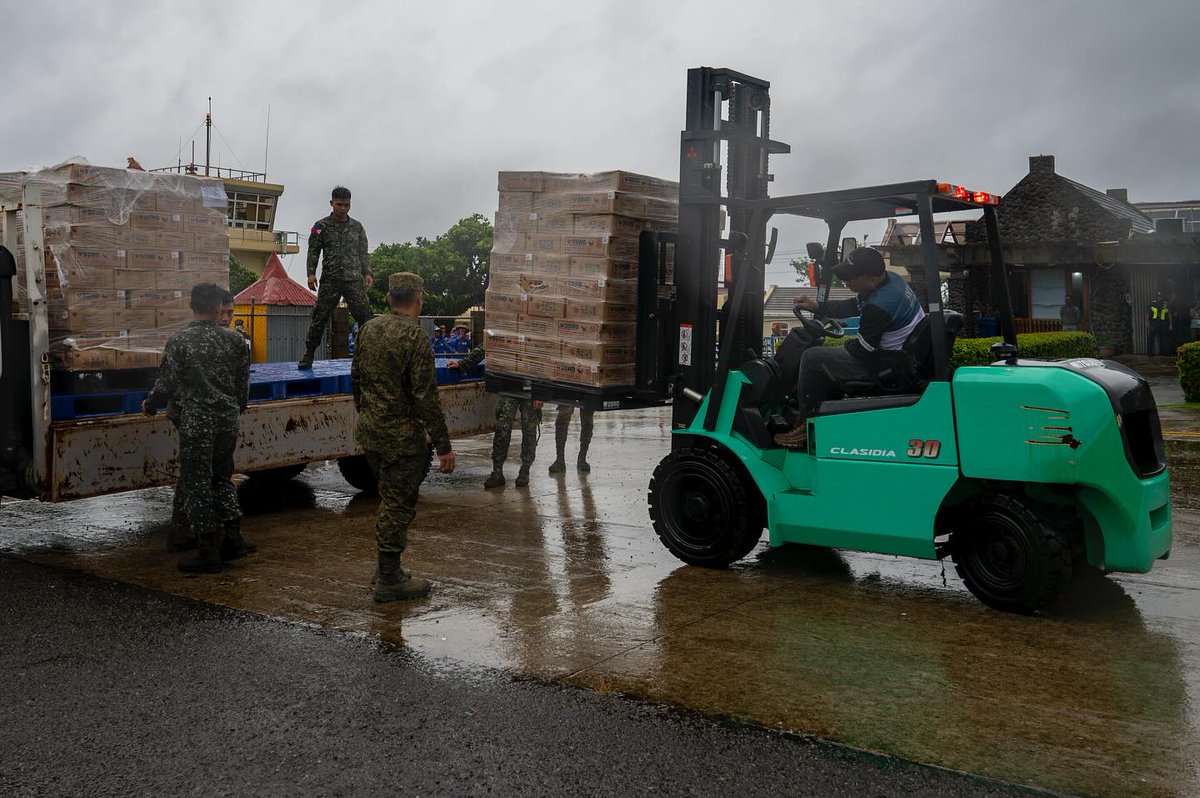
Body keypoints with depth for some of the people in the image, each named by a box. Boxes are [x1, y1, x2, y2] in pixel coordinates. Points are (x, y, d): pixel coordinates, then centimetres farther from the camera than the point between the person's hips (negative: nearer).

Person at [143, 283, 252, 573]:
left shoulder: (178, 341, -9)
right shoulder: (234, 340, 2)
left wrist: (149, 404, 13)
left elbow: (167, 383, -7)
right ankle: (232, 538, 20)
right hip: (228, 421, 4)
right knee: (222, 478, 19)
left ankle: (208, 551, 5)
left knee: (196, 484, 3)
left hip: (196, 423, -4)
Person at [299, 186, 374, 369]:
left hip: (354, 280, 2)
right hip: (330, 280, -2)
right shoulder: (321, 226, 6)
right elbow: (313, 251, 4)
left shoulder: (357, 227, 13)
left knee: (365, 316, -6)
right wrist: (311, 273, -7)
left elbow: (363, 253, 16)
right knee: (320, 317, -2)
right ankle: (308, 356, 5)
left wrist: (367, 273, 4)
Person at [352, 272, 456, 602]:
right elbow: (426, 397, -19)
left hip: (369, 431, 8)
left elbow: (356, 379, 14)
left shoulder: (368, 328, 6)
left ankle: (387, 569, 30)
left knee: (390, 500, 21)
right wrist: (443, 446, -15)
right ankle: (389, 580, 11)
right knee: (398, 506, 3)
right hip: (402, 436, -8)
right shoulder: (414, 336, -18)